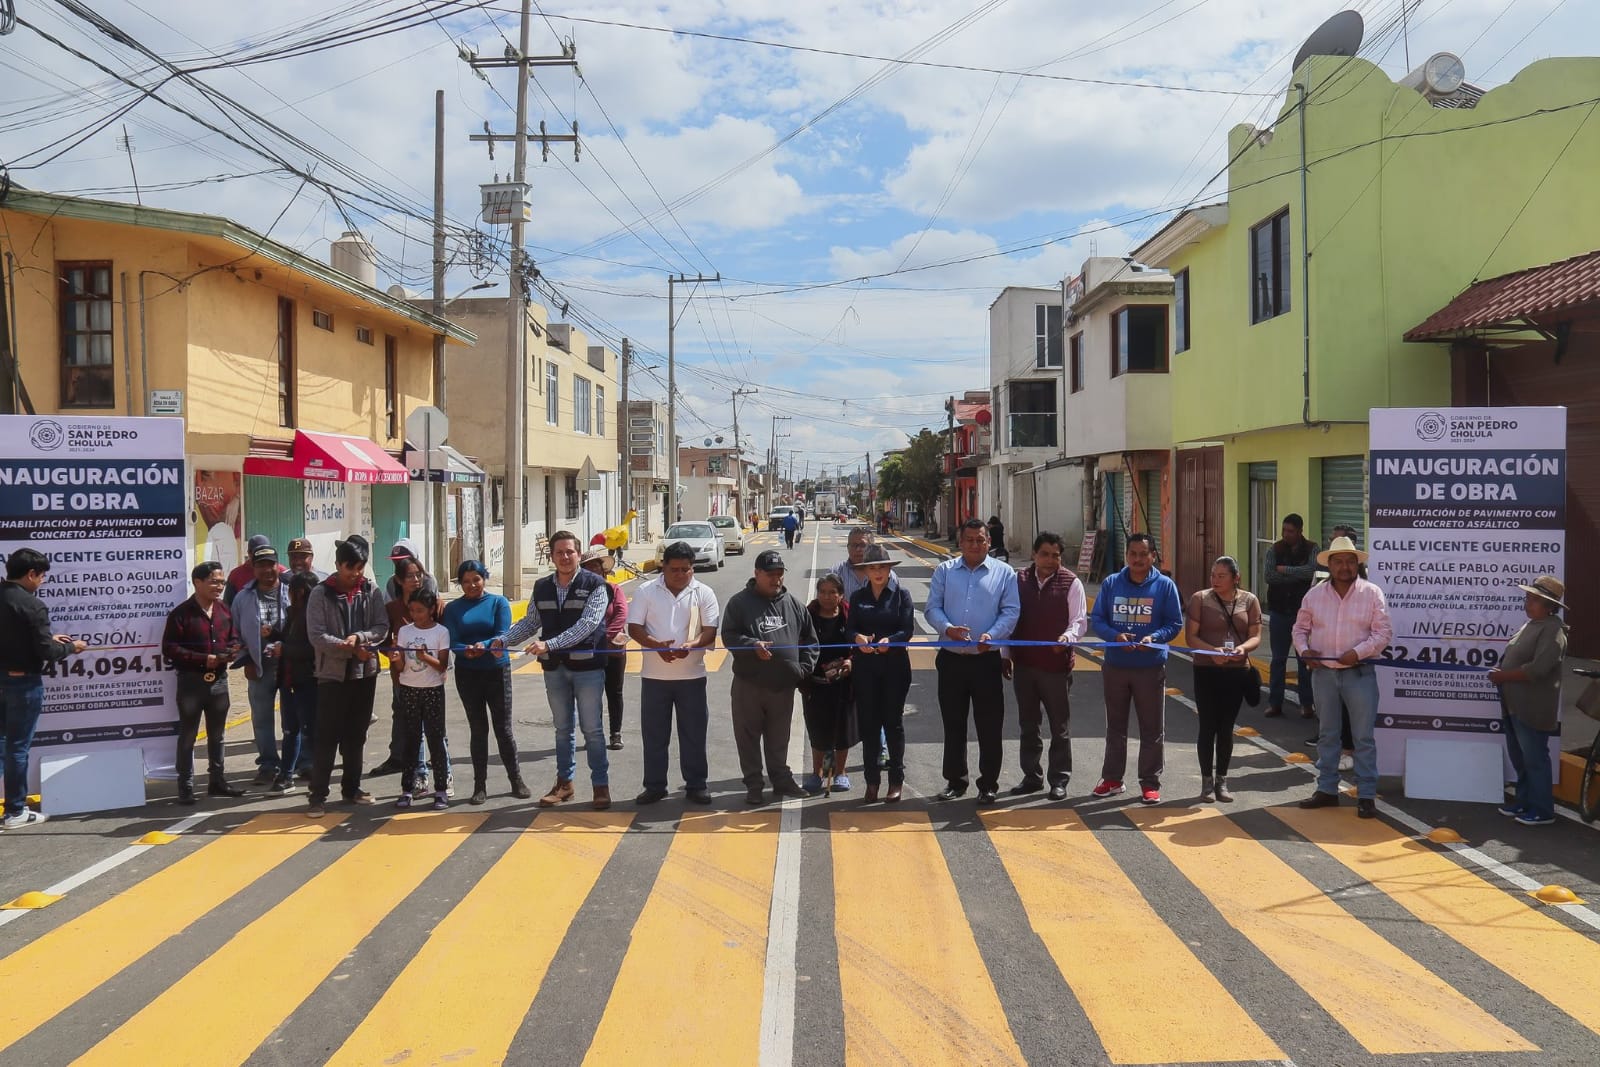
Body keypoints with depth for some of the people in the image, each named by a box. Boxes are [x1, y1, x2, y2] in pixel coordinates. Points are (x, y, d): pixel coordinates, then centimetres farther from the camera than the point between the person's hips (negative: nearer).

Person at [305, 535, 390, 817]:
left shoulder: (372, 591, 1)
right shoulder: (322, 594, -7)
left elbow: (382, 627, -2)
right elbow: (316, 636, -12)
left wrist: (358, 638, -20)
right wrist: (350, 649, -19)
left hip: (365, 672, 3)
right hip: (332, 673, -3)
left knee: (356, 735, 14)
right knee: (327, 736, -3)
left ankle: (352, 788, 25)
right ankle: (317, 794, 3)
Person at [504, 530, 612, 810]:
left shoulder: (594, 585, -9)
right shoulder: (541, 587, 7)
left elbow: (587, 625, -19)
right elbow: (530, 622, 15)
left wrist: (549, 644, -26)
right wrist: (503, 641, 1)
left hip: (587, 667, -4)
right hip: (554, 668, 5)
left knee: (592, 728, 1)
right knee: (563, 728, 15)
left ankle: (601, 785, 11)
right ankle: (564, 782, 26)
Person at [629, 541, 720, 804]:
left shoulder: (703, 593, 0)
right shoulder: (646, 591, 0)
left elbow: (710, 632, -3)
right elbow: (634, 628, -3)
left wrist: (691, 645, -24)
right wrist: (657, 645, -21)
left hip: (692, 674, 0)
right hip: (654, 674, 0)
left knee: (694, 732, 6)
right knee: (654, 732, 8)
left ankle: (696, 785, 18)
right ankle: (654, 786, 19)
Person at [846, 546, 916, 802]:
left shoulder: (901, 594, 1)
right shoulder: (858, 597, 9)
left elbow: (908, 629, -6)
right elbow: (849, 629, 3)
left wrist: (889, 641, -26)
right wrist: (857, 637, -20)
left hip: (895, 664, -2)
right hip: (864, 666, 2)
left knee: (893, 721, 3)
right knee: (868, 722, 5)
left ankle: (896, 780, 13)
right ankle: (872, 780, 15)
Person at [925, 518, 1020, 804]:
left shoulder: (1004, 573, 3)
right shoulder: (944, 571, 8)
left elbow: (1011, 611, -2)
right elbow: (932, 608, 2)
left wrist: (992, 634, -19)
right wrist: (947, 628, -17)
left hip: (987, 660, -2)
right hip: (952, 659, 2)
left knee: (989, 726, 3)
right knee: (953, 724, 11)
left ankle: (988, 784, 16)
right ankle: (955, 781, 24)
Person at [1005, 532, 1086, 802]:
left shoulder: (1070, 583, -4)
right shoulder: (1019, 580, 7)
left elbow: (1079, 621, -6)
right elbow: (1011, 618, 12)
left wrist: (1067, 637, -27)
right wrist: (1006, 655, 10)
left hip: (1057, 665, -4)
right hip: (1024, 663, 4)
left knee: (1060, 727, 5)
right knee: (1028, 724, 14)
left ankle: (1059, 780, 17)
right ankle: (1032, 777, 26)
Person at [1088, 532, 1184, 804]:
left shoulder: (1165, 585, -3)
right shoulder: (1111, 583, 2)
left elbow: (1175, 623, -2)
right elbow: (1096, 619, 1)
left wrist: (1154, 637, -21)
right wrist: (1115, 636, -17)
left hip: (1151, 667, -2)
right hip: (1115, 666, 2)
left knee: (1152, 729, 5)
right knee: (1115, 725, 14)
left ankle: (1150, 784, 16)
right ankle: (1112, 778, 25)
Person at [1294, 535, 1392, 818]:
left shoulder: (1372, 593, -4)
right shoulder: (1314, 595, 4)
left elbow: (1383, 632, -6)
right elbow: (1300, 628, 13)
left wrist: (1358, 652, -18)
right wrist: (1304, 650, -6)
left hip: (1359, 673, -3)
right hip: (1323, 673, 3)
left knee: (1363, 738, 1)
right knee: (1327, 734, 13)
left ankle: (1366, 796, 9)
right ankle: (1327, 790, 22)